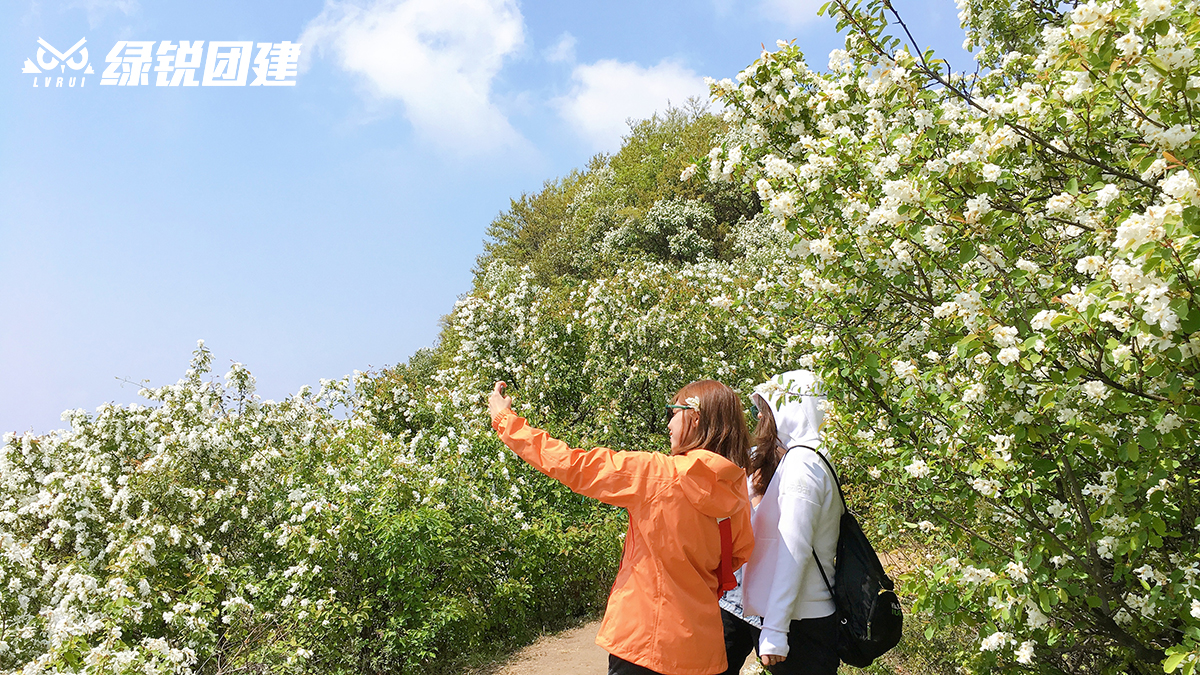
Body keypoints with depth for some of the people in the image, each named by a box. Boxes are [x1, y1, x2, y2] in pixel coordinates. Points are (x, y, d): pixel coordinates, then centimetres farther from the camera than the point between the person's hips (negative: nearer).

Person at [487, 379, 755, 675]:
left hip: (643, 640, -5)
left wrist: (504, 418, -3)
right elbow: (741, 554, 11)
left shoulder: (658, 474, -18)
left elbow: (572, 466, -13)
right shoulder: (736, 491, -3)